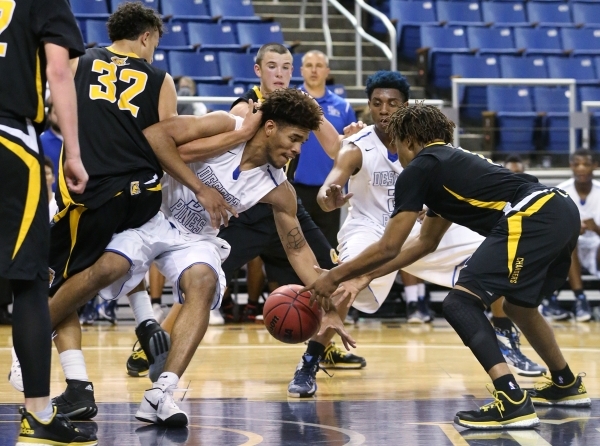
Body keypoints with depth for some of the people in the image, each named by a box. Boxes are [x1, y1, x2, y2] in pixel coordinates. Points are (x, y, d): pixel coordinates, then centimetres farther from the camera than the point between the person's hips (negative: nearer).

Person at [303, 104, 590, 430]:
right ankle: (567, 385, 47)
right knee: (517, 304, 30)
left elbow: (388, 248, 3)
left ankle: (513, 403, -19)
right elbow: (426, 242, 40)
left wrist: (336, 276, 16)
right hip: (563, 211, 10)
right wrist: (364, 276, 42)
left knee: (460, 302, -8)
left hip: (532, 219, -10)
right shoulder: (448, 164, 31)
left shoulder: (418, 169, 5)